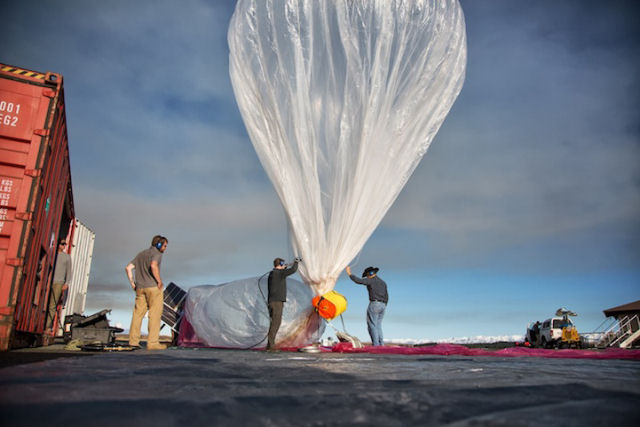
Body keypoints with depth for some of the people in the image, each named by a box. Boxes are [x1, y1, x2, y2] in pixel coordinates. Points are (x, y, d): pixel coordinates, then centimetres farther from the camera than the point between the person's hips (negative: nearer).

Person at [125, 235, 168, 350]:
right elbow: (153, 266, -25)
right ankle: (153, 342, -5)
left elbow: (128, 268, 13)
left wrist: (132, 283, 12)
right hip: (153, 287, -7)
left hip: (140, 288, 7)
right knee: (155, 314, -4)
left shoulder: (141, 254, 19)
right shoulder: (157, 254, -5)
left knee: (138, 313, 12)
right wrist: (159, 281, -17)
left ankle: (133, 340, 13)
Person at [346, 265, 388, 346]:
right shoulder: (383, 282, 19)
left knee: (372, 325, -5)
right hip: (382, 305, 7)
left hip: (374, 304, -7)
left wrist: (349, 274, -4)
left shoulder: (371, 280, -3)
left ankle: (375, 344, -11)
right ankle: (381, 344, 5)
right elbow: (386, 297, 18)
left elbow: (358, 281, -14)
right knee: (377, 326, 12)